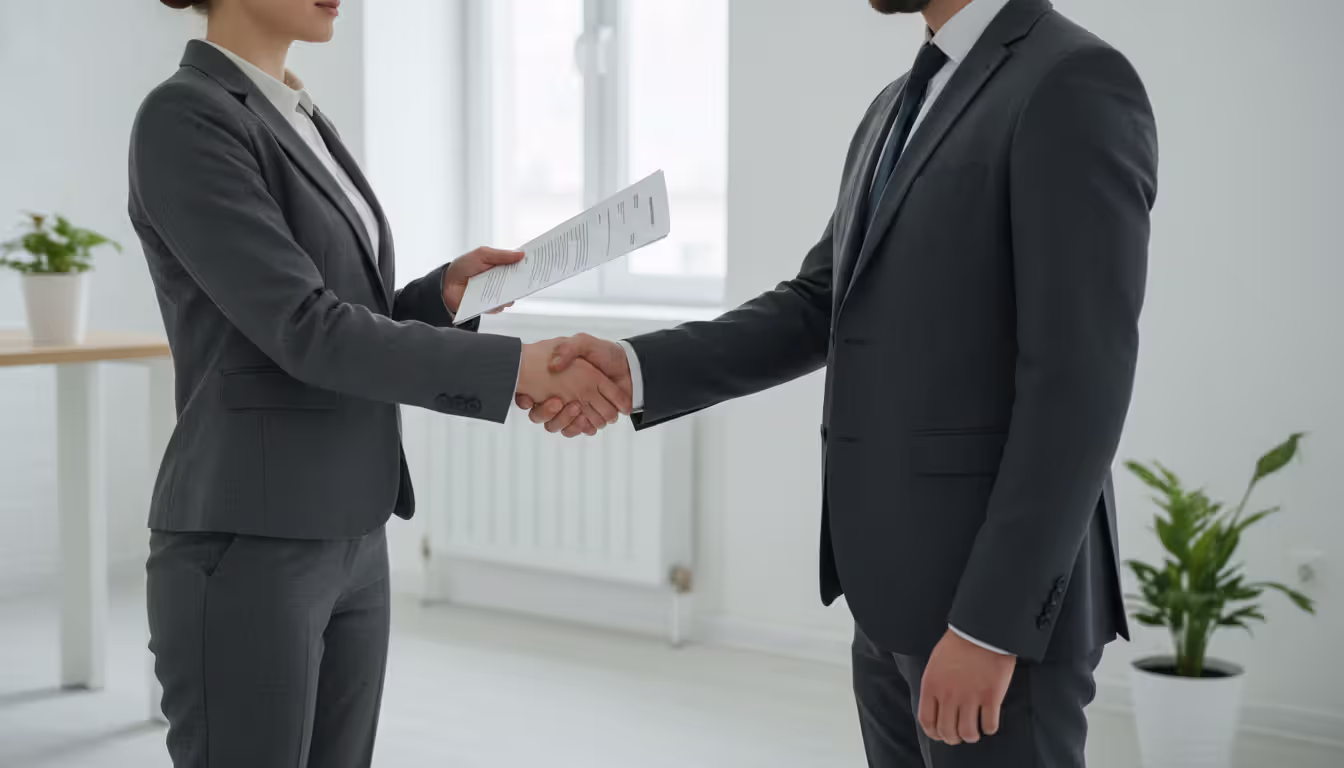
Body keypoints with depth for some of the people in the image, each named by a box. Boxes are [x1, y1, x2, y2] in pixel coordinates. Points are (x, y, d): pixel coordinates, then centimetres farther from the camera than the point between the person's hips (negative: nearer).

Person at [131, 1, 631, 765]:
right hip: (246, 548, -9)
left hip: (345, 541, 9)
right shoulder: (184, 120, -14)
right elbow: (303, 333, -21)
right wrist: (514, 365, -23)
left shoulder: (303, 121, 14)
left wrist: (444, 293, 2)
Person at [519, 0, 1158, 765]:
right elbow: (816, 313, 12)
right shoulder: (902, 107, 14)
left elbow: (1080, 384, -21)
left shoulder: (1077, 85, -16)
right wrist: (635, 369, -3)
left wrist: (991, 626, -22)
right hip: (904, 586, 9)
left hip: (998, 593, -9)